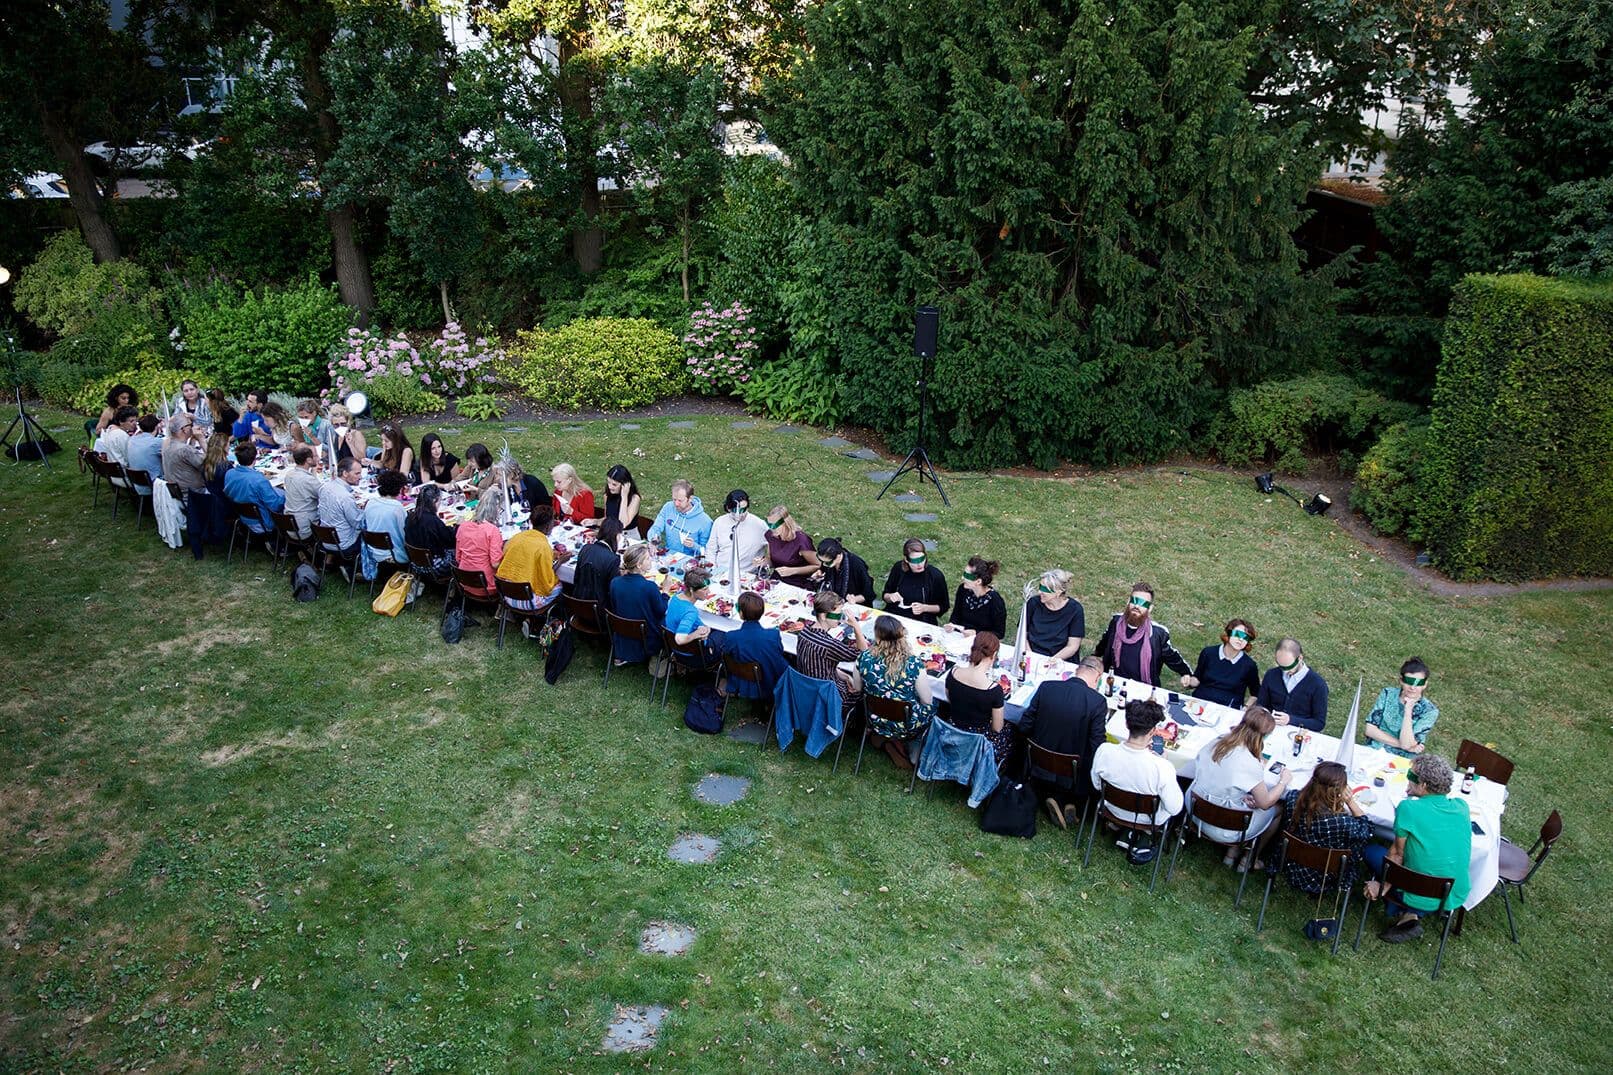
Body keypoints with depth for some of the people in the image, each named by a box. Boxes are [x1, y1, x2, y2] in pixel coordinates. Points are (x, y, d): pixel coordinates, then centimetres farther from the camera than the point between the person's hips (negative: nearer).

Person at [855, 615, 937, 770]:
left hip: (875, 722, 4)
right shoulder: (914, 663, -26)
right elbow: (927, 701, -14)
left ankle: (882, 738, 19)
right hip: (907, 728, -4)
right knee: (932, 705, 27)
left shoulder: (863, 658, -18)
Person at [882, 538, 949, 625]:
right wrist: (890, 597, -10)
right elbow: (886, 595, 13)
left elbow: (943, 606, 3)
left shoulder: (936, 575, -10)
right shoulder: (898, 568, -1)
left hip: (923, 622, -2)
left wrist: (924, 608, -13)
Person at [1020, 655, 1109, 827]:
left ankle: (1050, 797, 8)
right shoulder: (1097, 701, -20)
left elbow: (1024, 727, -5)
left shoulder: (1046, 687, -11)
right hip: (1072, 775, -3)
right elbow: (1096, 746, -18)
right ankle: (1071, 803, 6)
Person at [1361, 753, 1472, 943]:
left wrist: (1382, 886, 4)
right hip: (1458, 898, 5)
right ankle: (1410, 914, 14)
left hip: (1424, 902, -5)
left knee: (1369, 850, 13)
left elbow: (1397, 854, -8)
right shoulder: (1461, 807, -3)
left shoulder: (1408, 808, -19)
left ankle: (1406, 915, 11)